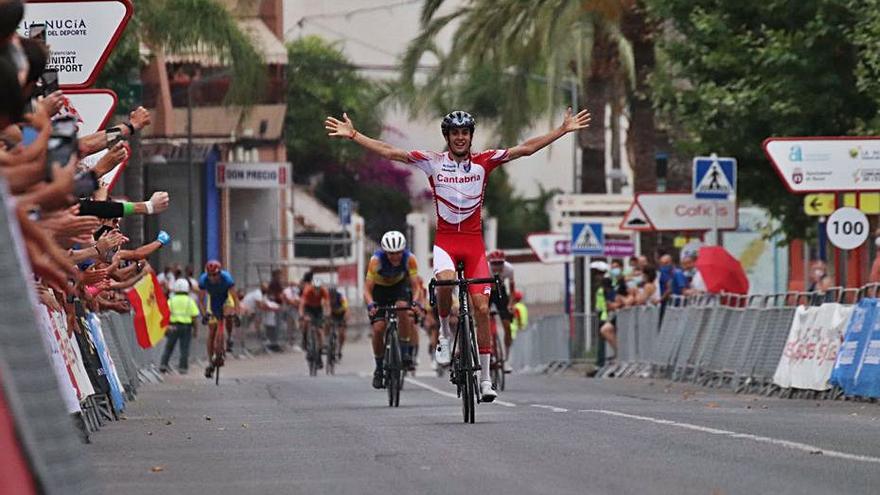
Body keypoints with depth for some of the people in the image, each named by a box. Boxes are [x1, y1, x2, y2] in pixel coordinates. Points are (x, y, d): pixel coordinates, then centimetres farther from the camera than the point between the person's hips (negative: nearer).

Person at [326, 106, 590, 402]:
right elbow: (389, 153, 0)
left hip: (474, 242, 1)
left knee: (482, 308, -3)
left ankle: (485, 379, 4)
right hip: (445, 240, -1)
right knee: (445, 279, -34)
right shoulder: (434, 162, 1)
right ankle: (444, 332, -6)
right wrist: (352, 135, -5)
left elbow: (526, 149, 2)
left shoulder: (483, 161, 2)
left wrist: (564, 130, -1)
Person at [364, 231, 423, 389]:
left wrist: (415, 302, -45)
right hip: (379, 288, 0)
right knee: (378, 328, -14)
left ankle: (406, 351, -17)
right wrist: (370, 305, -49)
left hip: (399, 285, 1)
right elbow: (367, 289, -30)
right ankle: (379, 368, 5)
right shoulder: (376, 260, -32)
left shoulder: (409, 259, -28)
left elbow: (415, 286, -25)